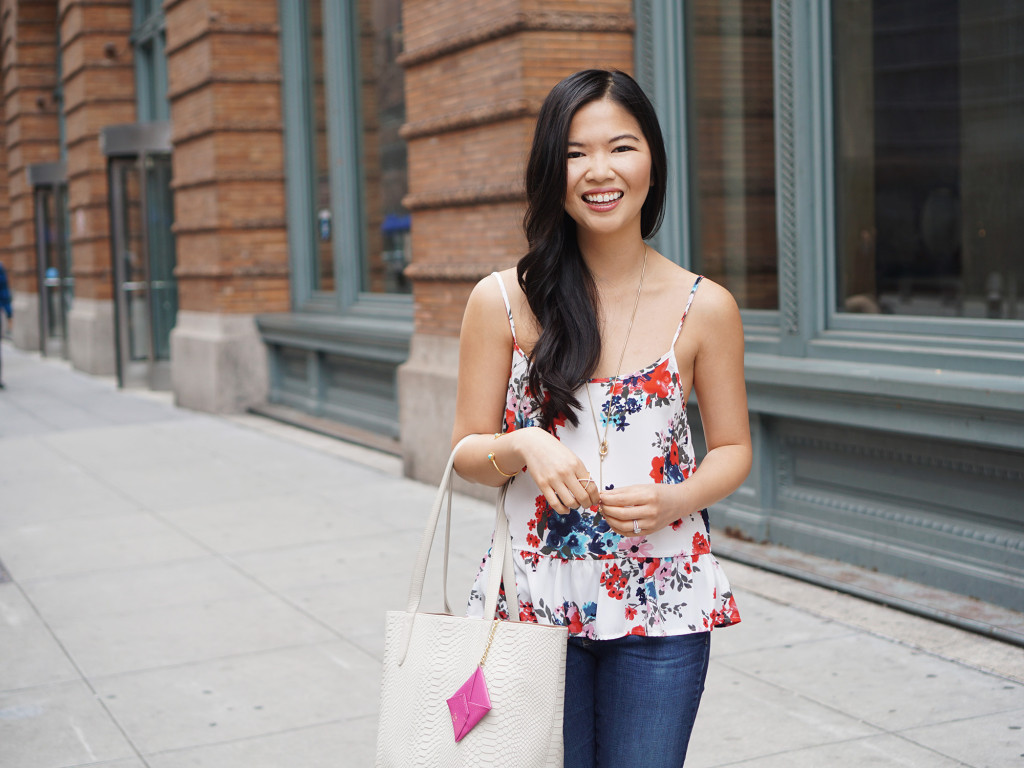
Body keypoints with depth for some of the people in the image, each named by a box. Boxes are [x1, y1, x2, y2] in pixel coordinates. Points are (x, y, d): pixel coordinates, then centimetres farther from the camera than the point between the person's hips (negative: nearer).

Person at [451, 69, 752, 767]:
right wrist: (526, 447, -19)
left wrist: (674, 501, -13)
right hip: (533, 600, 0)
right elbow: (468, 452, 2)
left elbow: (732, 449, 7)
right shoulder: (502, 301, -3)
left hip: (661, 606, 0)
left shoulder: (704, 307, -2)